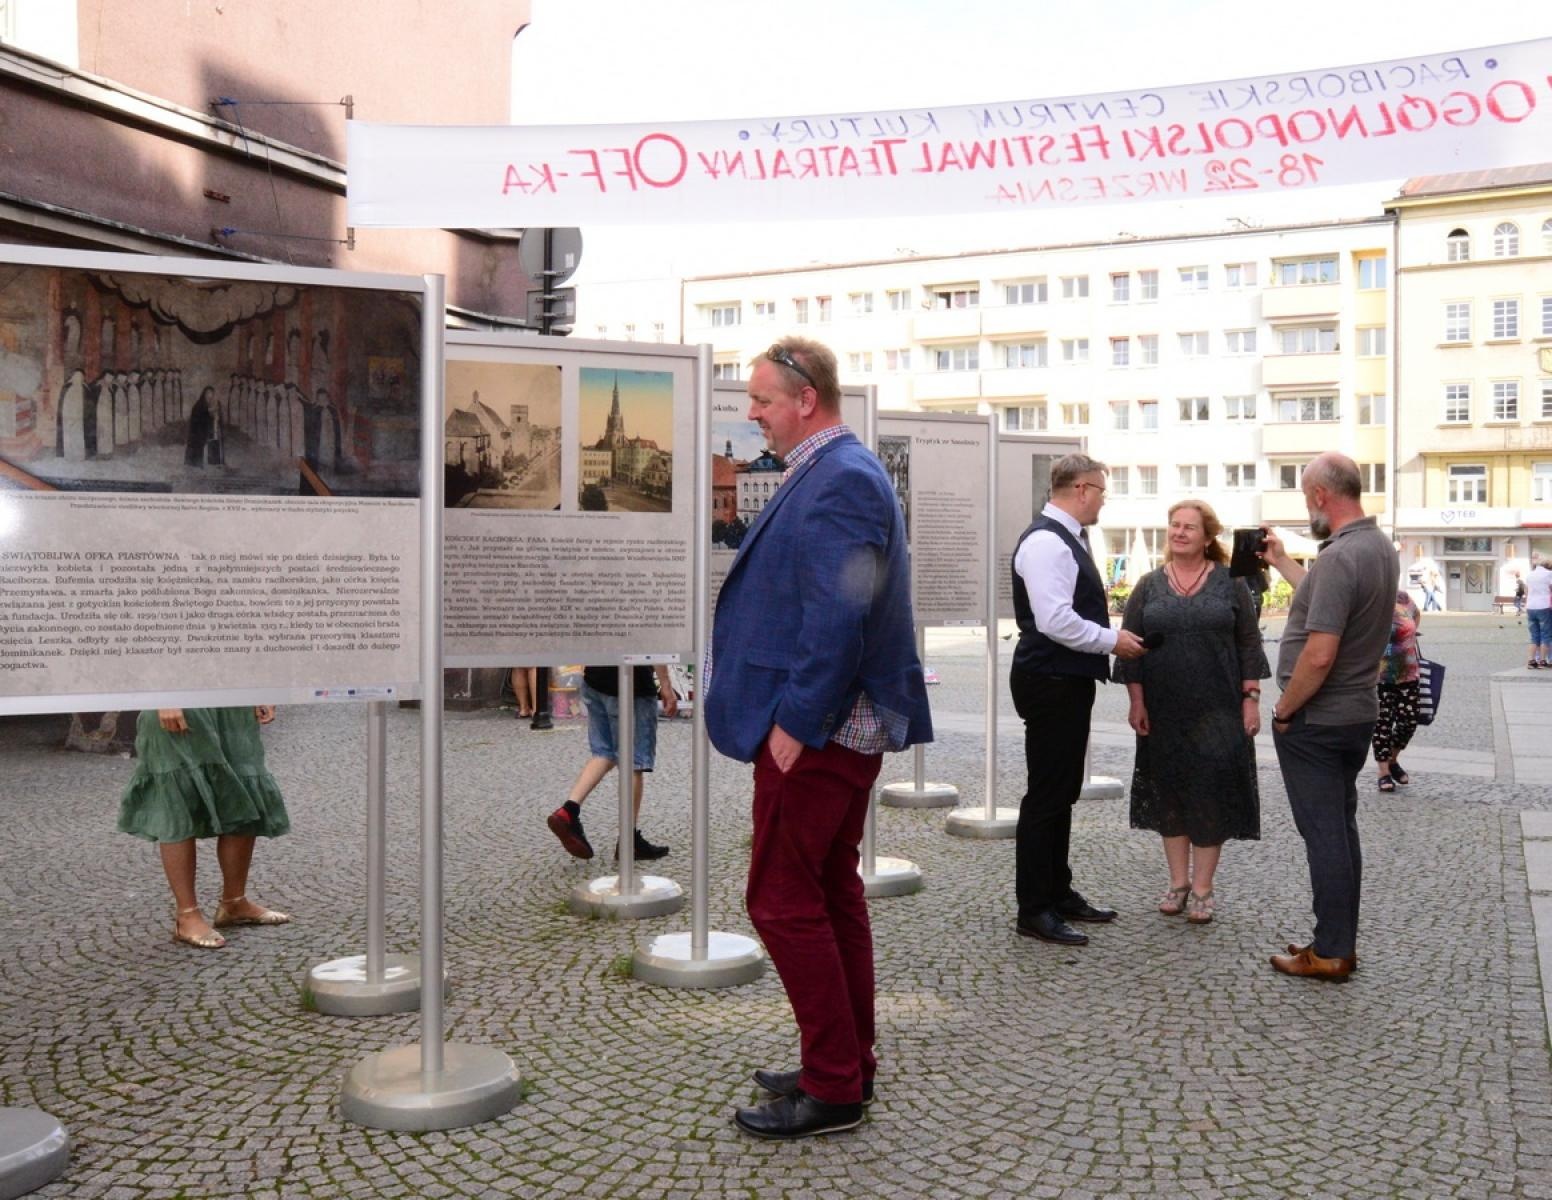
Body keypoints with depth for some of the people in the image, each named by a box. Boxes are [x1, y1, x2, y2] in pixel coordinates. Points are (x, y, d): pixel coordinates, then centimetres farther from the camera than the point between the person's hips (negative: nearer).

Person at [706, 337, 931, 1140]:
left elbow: (837, 617, -25)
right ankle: (849, 1062, 30)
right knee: (831, 892, 17)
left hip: (814, 731, -11)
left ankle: (833, 1088, 10)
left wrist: (794, 725, -22)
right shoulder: (836, 472, 15)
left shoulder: (839, 480, -17)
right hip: (838, 727, 11)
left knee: (783, 901, -2)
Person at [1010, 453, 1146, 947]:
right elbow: (1055, 620, -25)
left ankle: (1058, 892, 30)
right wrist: (1112, 640, -15)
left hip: (1070, 682, 11)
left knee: (1062, 793, 18)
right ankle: (1034, 910, 5)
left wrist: (1110, 637, 13)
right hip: (1049, 683, -11)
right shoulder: (1046, 541, -18)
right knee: (1046, 795, -4)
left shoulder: (1069, 538, 15)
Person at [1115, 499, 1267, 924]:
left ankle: (1202, 888, 9)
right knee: (1169, 790, 7)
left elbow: (1248, 645, 2)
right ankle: (1178, 881, 19)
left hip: (1217, 711, -2)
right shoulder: (1149, 586, 6)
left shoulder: (1230, 583, 3)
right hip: (1163, 712, 2)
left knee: (1212, 791, 0)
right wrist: (1137, 702, -2)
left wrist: (1251, 699, -4)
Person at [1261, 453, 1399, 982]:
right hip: (1357, 714, 9)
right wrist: (1281, 562, 26)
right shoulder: (1381, 548, 6)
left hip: (1315, 721, -9)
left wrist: (1284, 710, -14)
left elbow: (1319, 655, -28)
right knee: (1341, 830, 16)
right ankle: (1339, 942, 26)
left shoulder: (1339, 557, -24)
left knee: (1323, 835, 0)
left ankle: (1329, 953, 10)